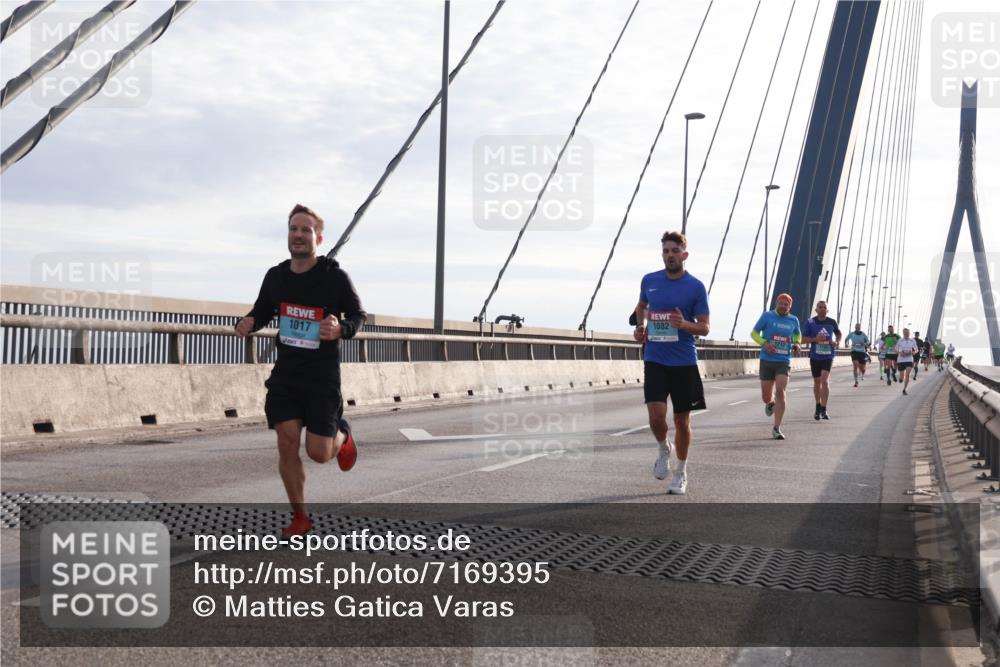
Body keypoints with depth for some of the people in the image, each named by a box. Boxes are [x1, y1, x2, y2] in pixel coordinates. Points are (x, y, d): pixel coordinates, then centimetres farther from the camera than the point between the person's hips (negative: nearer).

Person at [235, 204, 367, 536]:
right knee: (287, 444, -3)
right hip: (285, 375, 3)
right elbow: (262, 311, 15)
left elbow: (359, 315, -2)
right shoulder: (275, 276, 0)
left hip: (323, 377, -3)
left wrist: (340, 329, -25)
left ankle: (342, 435, 35)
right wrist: (249, 323, -9)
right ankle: (300, 518, 14)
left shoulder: (334, 276, -11)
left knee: (318, 453, -3)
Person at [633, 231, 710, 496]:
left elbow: (704, 327, -4)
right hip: (655, 360, 1)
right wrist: (640, 326, 7)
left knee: (682, 420, 7)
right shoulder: (649, 280, 4)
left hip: (684, 362, -1)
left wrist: (685, 324, -24)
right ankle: (663, 449, 19)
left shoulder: (696, 286, -5)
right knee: (656, 415, -14)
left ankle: (681, 473, 24)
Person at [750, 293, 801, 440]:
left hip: (784, 362, 1)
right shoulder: (767, 316, 0)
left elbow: (797, 334, 28)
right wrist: (764, 344, -15)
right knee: (766, 396, 4)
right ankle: (770, 403, 45)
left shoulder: (793, 320, 8)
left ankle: (776, 428, -11)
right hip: (767, 361, -1)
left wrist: (797, 343, 5)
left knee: (780, 392, -17)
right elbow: (754, 333, 3)